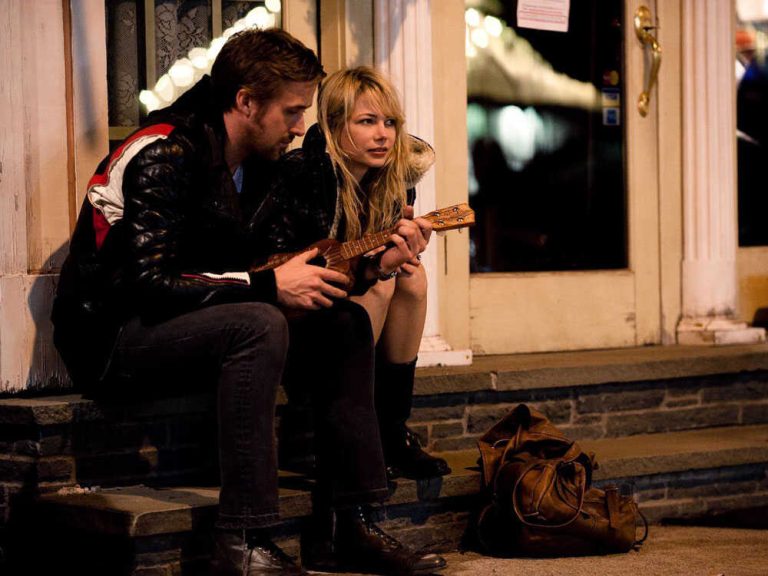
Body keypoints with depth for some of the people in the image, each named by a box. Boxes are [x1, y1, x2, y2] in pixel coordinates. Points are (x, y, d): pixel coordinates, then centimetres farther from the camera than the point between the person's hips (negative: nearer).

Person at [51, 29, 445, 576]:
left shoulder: (251, 161, 9)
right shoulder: (167, 155, -19)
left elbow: (281, 262, 14)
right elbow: (149, 283, -27)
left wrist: (371, 259, 0)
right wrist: (269, 285, -24)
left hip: (198, 320, 9)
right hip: (111, 337, -9)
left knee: (347, 322, -1)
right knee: (258, 325, -34)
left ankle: (348, 524, -3)